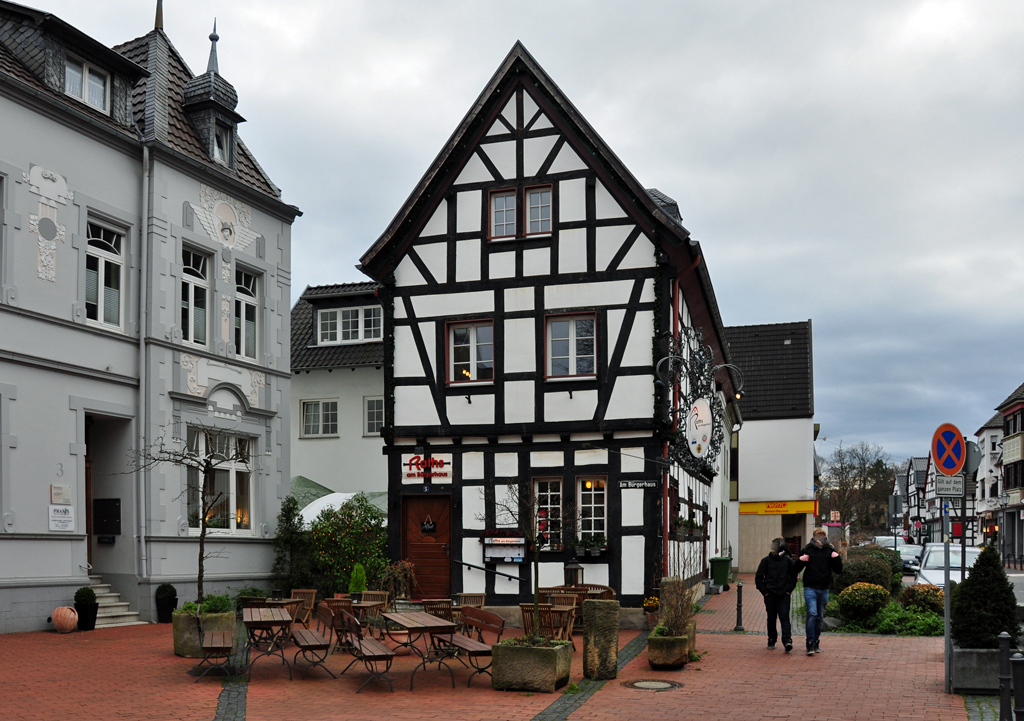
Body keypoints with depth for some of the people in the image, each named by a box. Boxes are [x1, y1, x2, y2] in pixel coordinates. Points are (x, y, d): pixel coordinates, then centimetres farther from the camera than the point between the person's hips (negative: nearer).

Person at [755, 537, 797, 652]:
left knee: (784, 617, -10)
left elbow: (794, 576, 12)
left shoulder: (788, 560, 4)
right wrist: (764, 591, -3)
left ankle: (787, 640, -16)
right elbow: (758, 578, 4)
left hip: (784, 595, 0)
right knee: (771, 618, 7)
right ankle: (771, 641, 17)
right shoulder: (766, 560, 2)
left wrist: (789, 590, 2)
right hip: (770, 595, 0)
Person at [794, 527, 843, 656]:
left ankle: (816, 643, 22)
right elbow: (797, 569, 3)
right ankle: (810, 644, -12)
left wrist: (837, 558, -11)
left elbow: (838, 570, 5)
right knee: (812, 614, -15)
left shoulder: (830, 550, 4)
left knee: (820, 617, 10)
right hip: (810, 588, -3)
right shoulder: (807, 550, -1)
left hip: (824, 589, 3)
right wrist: (800, 561, -17)